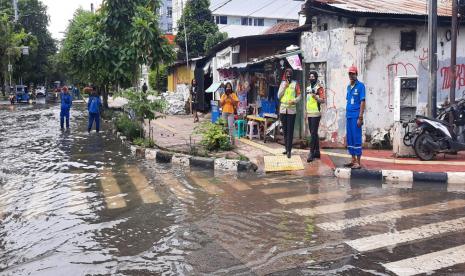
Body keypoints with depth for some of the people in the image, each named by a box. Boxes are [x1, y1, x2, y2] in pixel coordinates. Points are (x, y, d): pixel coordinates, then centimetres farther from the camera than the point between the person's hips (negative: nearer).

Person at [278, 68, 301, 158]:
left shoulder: (295, 83, 1)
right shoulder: (282, 83, 11)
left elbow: (299, 96, 1)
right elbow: (279, 96, 4)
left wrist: (294, 101, -18)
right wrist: (284, 86, -6)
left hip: (291, 109, -4)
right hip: (283, 109, 4)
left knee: (290, 130, -6)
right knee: (284, 130, 9)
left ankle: (289, 150, -6)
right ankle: (287, 148, 19)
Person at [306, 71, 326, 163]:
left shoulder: (319, 88, -6)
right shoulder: (308, 88, 17)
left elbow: (323, 100, -13)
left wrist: (315, 96, -28)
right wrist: (306, 112, 21)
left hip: (316, 114, -8)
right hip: (309, 114, 8)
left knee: (313, 133, -10)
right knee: (313, 133, 11)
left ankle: (311, 153, -10)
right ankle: (317, 152, 19)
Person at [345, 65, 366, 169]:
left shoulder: (360, 86, -6)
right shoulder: (348, 87, 15)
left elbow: (362, 102, -10)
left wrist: (360, 117, -15)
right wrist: (346, 114, 15)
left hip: (356, 116, -7)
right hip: (348, 116, 7)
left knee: (357, 138, -5)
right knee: (350, 138, 11)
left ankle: (358, 162, 0)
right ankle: (353, 160, 21)